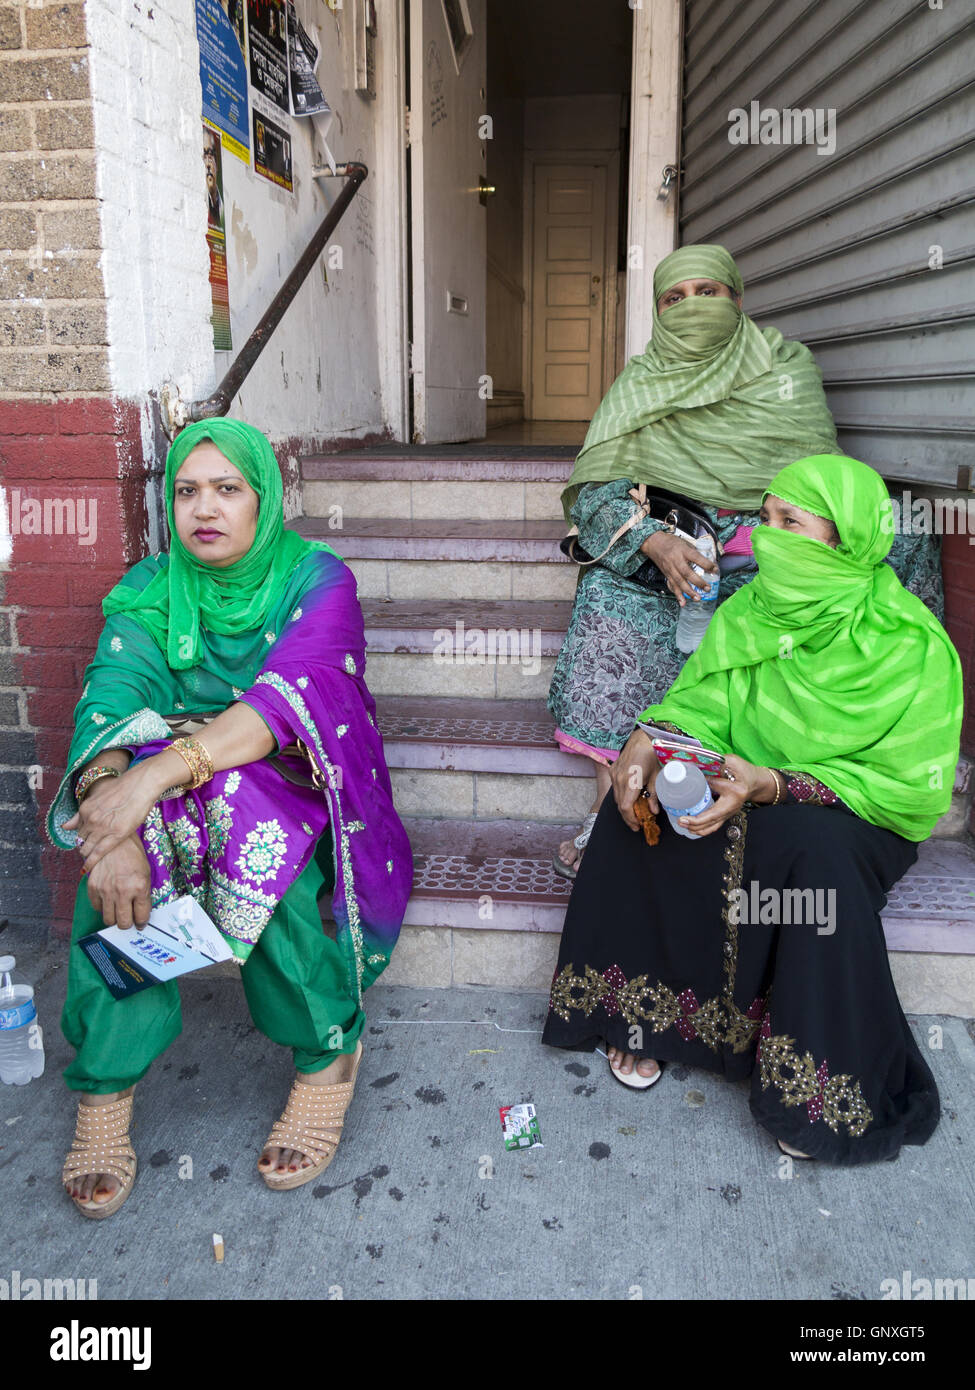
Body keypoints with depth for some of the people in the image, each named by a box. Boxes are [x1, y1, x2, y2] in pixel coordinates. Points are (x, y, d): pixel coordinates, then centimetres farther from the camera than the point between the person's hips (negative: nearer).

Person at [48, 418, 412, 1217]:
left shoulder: (317, 579, -7)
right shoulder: (150, 591, 2)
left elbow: (293, 694, -26)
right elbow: (111, 702, -15)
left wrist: (165, 769, -40)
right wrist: (111, 796, -37)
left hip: (291, 792, -2)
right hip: (170, 796, 3)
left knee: (255, 841, -35)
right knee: (123, 849, -30)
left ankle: (329, 1050, -14)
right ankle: (106, 1086, -15)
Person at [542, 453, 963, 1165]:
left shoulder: (910, 647, -17)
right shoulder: (749, 612, -2)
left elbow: (912, 790, -19)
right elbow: (698, 701, -1)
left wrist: (771, 785, -31)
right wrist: (649, 741, -26)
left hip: (859, 820, -4)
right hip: (747, 794, 5)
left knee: (810, 848, -37)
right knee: (641, 796, -20)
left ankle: (823, 1088, -18)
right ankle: (645, 1011, -9)